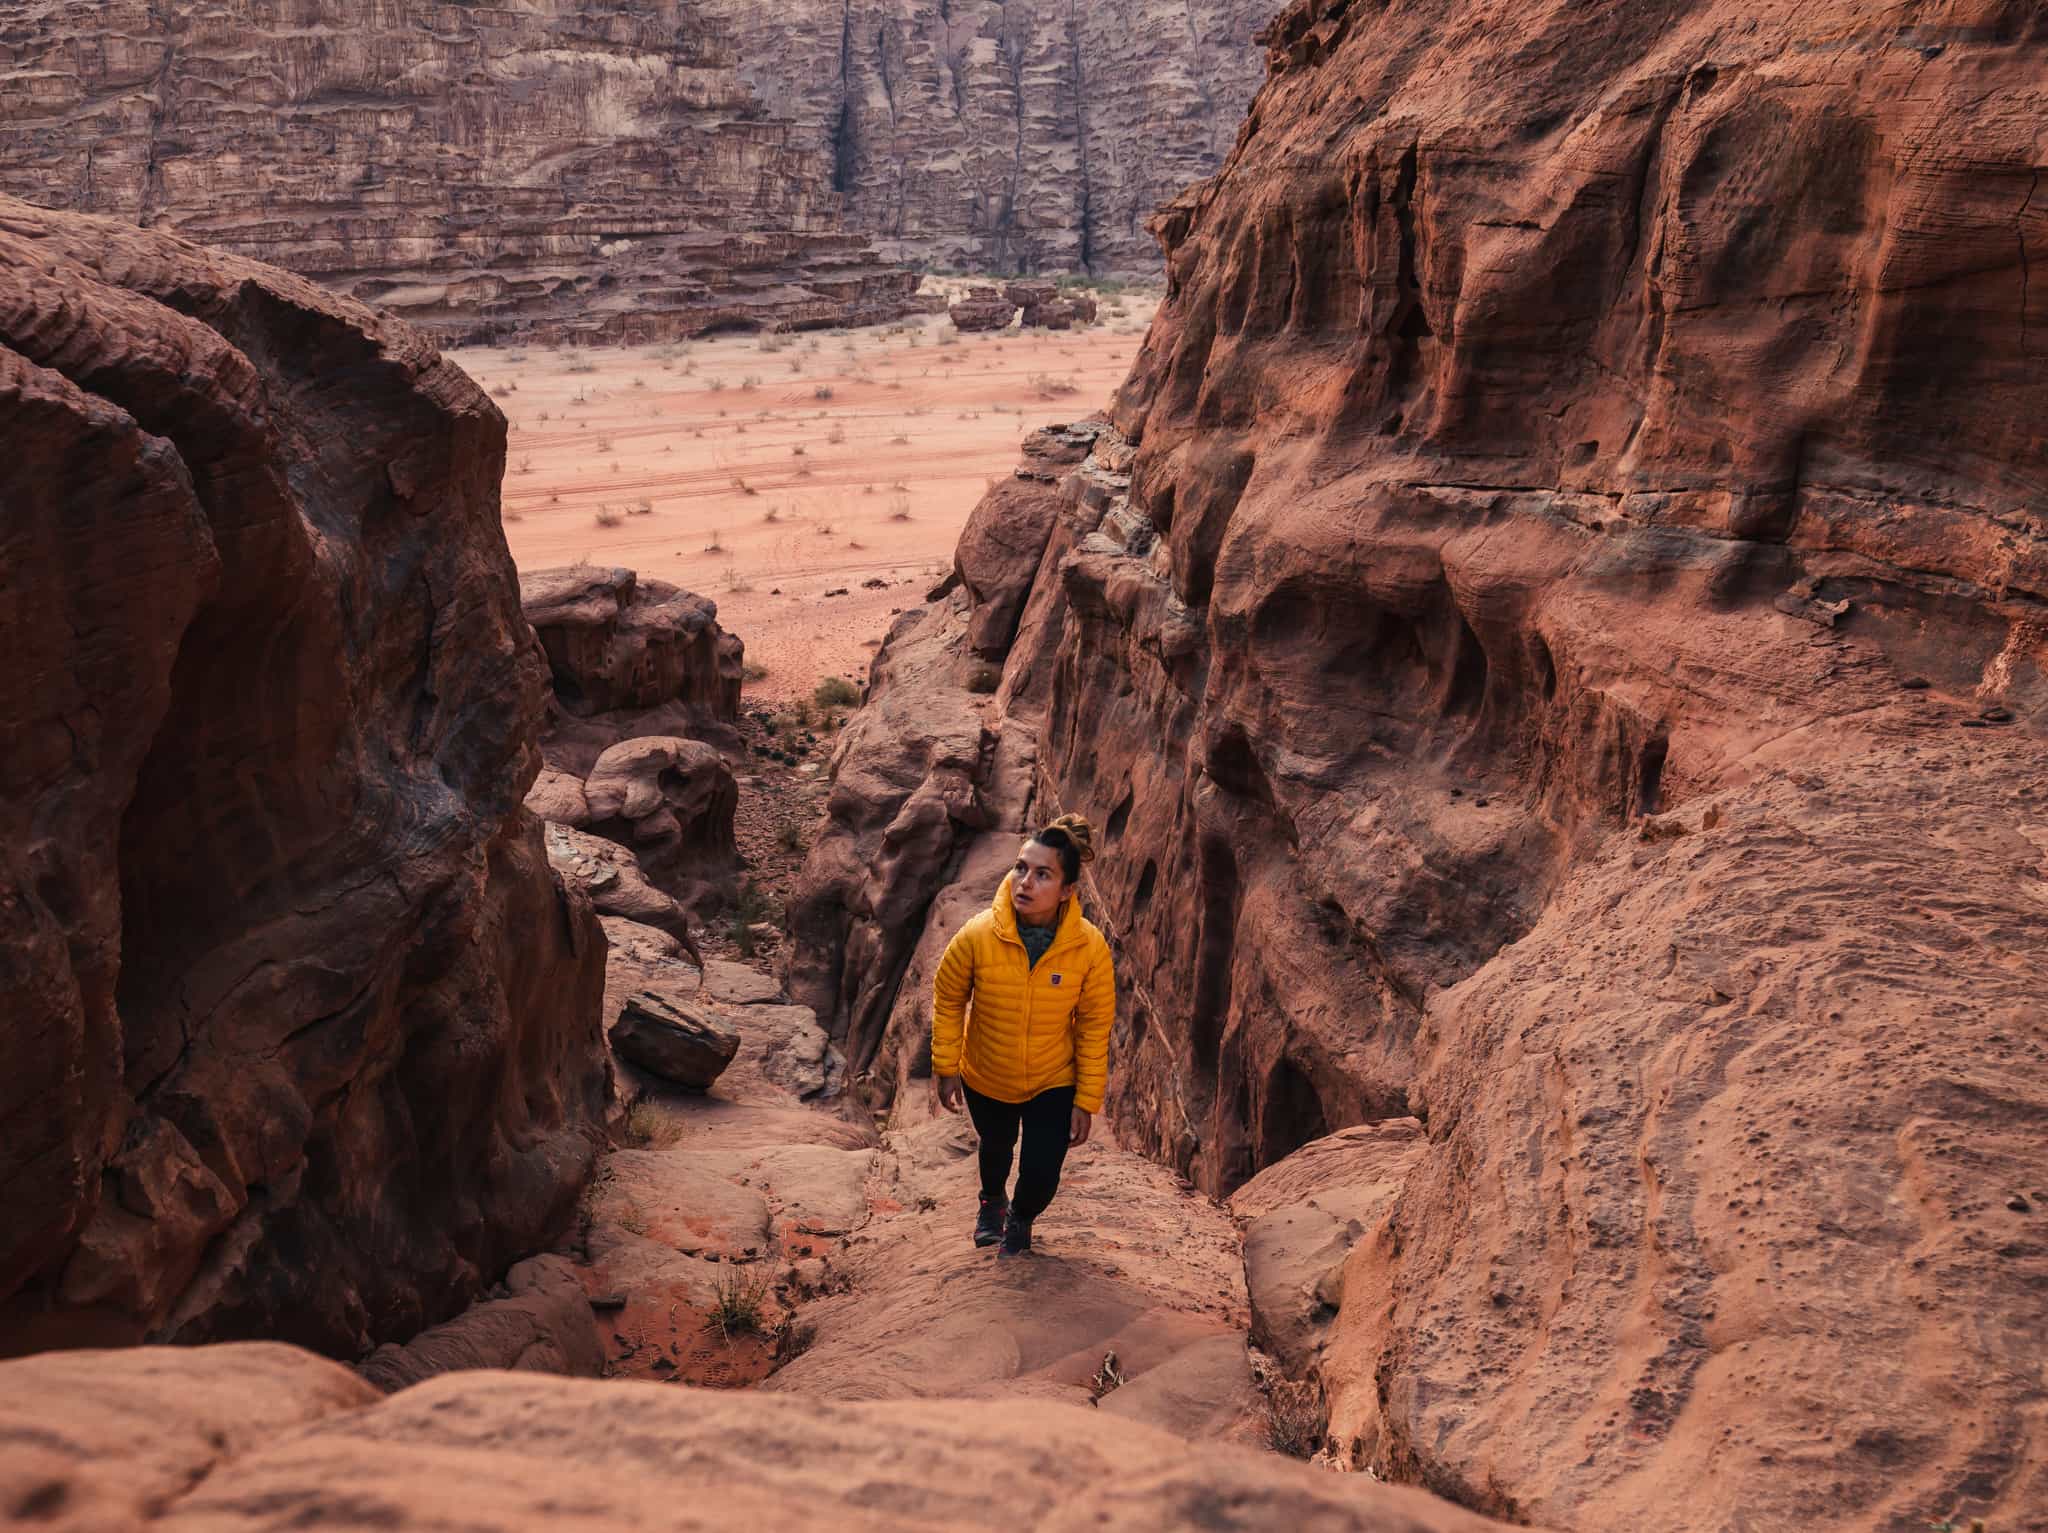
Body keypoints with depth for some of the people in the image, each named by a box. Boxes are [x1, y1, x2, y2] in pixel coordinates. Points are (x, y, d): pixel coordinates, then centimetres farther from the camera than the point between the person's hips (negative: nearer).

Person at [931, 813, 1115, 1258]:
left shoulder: (1089, 948, -27)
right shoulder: (978, 936, -27)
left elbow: (1094, 1028, -14)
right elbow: (948, 999, -9)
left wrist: (1087, 1101, -10)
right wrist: (947, 1068, -5)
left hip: (1053, 1084, -1)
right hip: (986, 1079, 1)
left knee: (1041, 1177, -2)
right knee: (996, 1147, 27)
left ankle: (1020, 1218, 38)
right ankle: (992, 1201, 65)